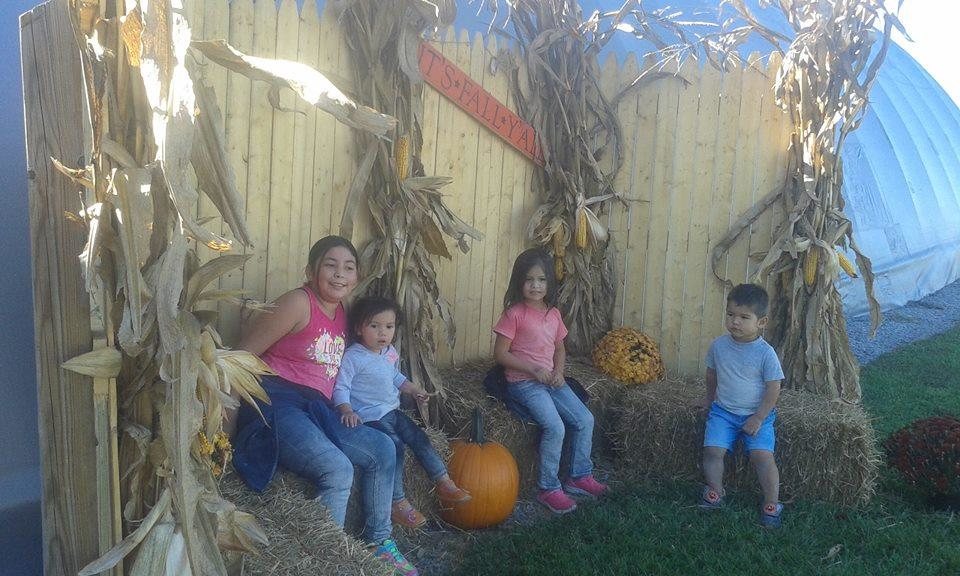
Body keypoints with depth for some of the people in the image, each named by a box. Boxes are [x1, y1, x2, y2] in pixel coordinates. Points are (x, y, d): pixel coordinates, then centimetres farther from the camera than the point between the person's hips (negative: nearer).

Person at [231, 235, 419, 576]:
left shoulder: (342, 314, 15)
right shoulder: (299, 303, -10)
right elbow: (244, 355, -11)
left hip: (315, 409, 8)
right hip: (277, 404, -8)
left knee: (383, 449, 1)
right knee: (338, 469, -26)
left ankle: (378, 542, 13)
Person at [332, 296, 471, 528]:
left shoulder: (391, 353, 8)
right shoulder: (353, 357, -16)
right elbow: (341, 387, -18)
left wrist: (414, 389, 14)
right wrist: (347, 411, -32)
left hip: (392, 411, 8)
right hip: (370, 417, -8)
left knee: (419, 438, 4)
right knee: (395, 447, -20)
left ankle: (444, 483, 16)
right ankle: (397, 503, -12)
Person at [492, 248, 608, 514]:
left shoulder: (553, 314, 8)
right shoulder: (514, 314, -11)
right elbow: (500, 353, -12)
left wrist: (558, 372, -1)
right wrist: (534, 369, -17)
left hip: (551, 380, 7)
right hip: (523, 383, -7)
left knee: (585, 420, -2)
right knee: (555, 428, -22)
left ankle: (580, 476, 15)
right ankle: (549, 489, -5)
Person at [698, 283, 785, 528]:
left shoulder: (766, 353, -12)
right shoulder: (719, 345, -2)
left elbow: (773, 389, -9)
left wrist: (758, 418, -14)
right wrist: (710, 399, 23)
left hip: (757, 415, -3)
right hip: (723, 411, 3)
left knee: (762, 455, -18)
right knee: (712, 450, -14)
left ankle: (771, 504, 0)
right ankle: (715, 493, 8)